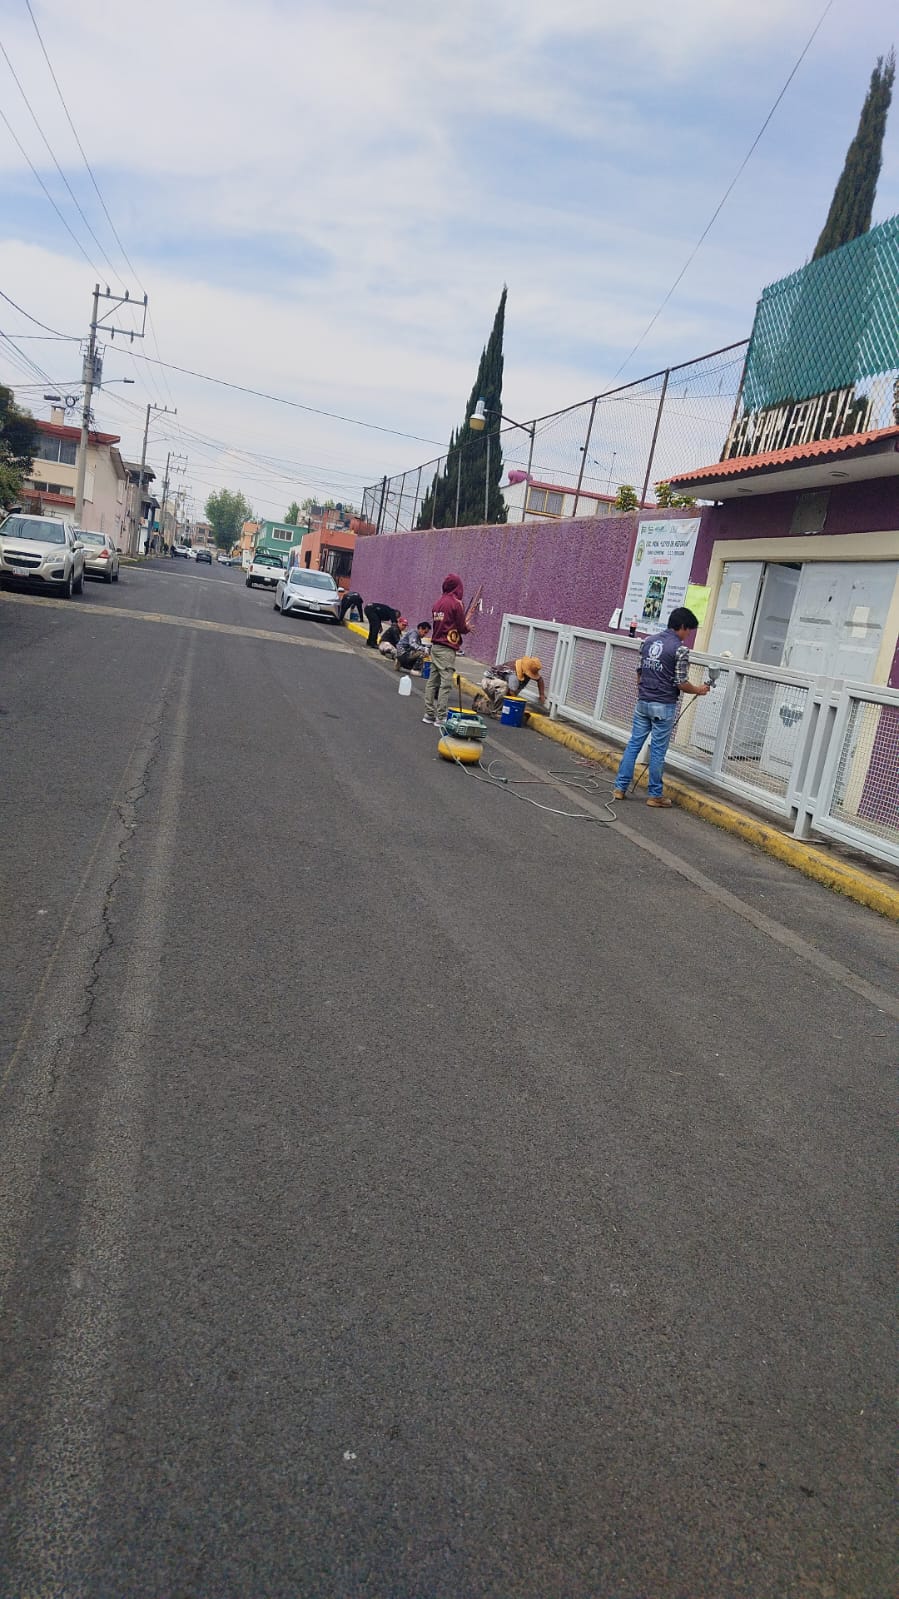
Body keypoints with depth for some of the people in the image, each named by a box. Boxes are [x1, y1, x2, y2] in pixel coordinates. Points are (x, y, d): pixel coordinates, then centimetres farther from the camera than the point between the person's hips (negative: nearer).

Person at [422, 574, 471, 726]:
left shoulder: (439, 602, 10)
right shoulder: (456, 603, -10)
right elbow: (462, 628, -8)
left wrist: (462, 625, 15)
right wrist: (467, 627, 13)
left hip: (435, 646, 7)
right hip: (447, 649, -7)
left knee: (433, 681, 9)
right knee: (446, 683, -6)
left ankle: (429, 713, 13)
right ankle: (441, 717, -7)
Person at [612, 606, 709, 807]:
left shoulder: (648, 641, 8)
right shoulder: (680, 649, -11)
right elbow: (681, 683, -11)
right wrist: (698, 690, 7)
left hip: (643, 702, 6)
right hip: (664, 706, -6)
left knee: (634, 744, 10)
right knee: (658, 750, 1)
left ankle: (620, 787, 10)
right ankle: (655, 795, 9)